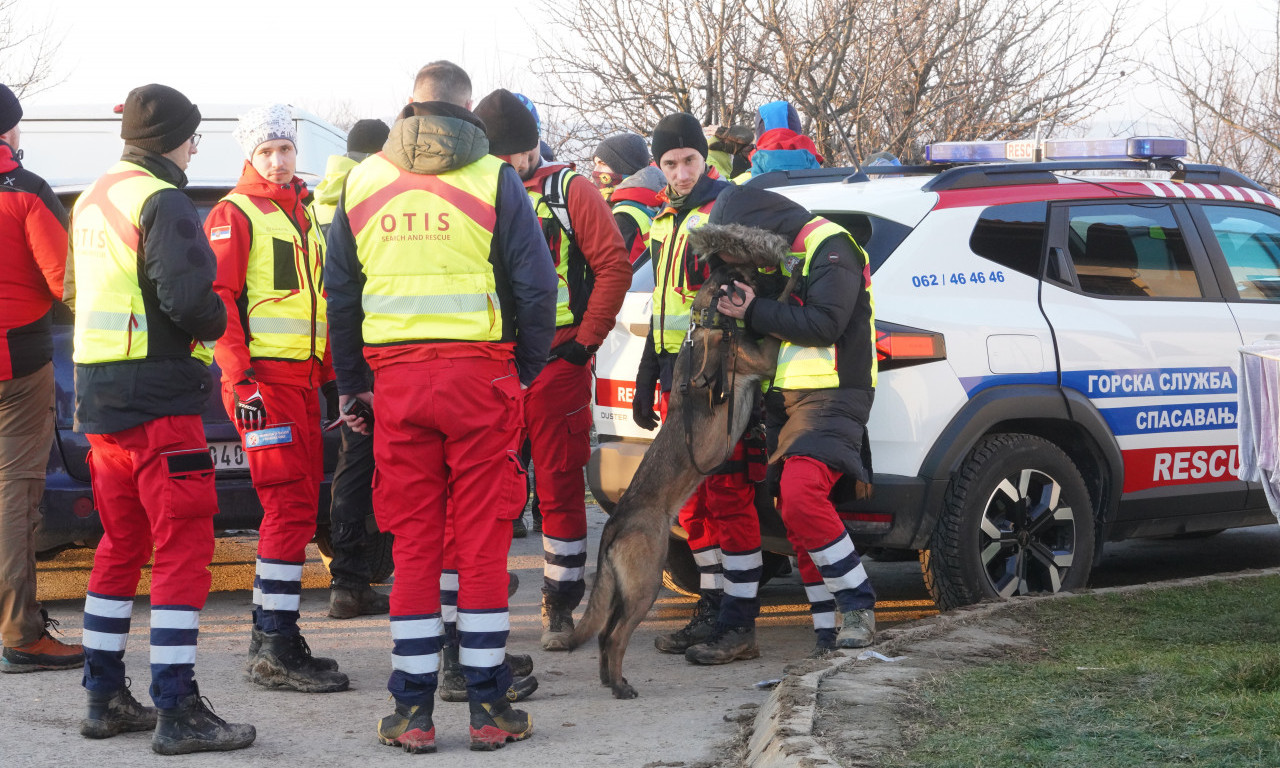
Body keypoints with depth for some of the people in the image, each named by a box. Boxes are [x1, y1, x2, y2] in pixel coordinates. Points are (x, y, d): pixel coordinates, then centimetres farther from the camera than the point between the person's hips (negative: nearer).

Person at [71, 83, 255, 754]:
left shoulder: (92, 201, 16)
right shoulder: (161, 202, -13)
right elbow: (187, 295, -23)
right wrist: (215, 322, -4)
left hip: (98, 396, 9)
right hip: (158, 401, -9)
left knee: (122, 545, 17)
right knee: (183, 548, -6)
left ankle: (105, 699, 22)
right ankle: (178, 714, -8)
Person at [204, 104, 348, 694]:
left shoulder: (301, 215, 21)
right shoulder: (234, 215, -3)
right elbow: (218, 298, -11)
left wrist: (329, 372, 20)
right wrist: (240, 379, -18)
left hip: (303, 378, 8)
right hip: (262, 379, -8)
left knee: (300, 504, 9)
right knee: (290, 506, -13)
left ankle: (272, 639, 17)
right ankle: (274, 650, -12)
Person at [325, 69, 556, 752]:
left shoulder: (361, 183, 11)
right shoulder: (494, 179, 0)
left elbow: (340, 294, 14)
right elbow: (535, 286, -3)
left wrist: (351, 384, 21)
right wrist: (526, 371, 8)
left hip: (395, 377, 3)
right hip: (480, 372, -2)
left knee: (413, 543, 7)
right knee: (482, 540, 3)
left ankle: (412, 712, 7)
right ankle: (489, 708, 6)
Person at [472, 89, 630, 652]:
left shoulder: (569, 191, 0)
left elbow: (613, 266, -4)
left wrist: (584, 342, -7)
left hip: (557, 361, -3)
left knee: (559, 486, 1)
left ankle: (560, 604, 10)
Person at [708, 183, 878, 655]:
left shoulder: (830, 248, -9)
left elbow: (825, 324, -19)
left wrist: (755, 312, -17)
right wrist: (741, 312, 4)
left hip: (829, 398, -10)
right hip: (786, 399, 10)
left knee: (801, 497, -26)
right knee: (795, 513, 5)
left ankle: (858, 608, -19)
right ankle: (830, 629, 9)